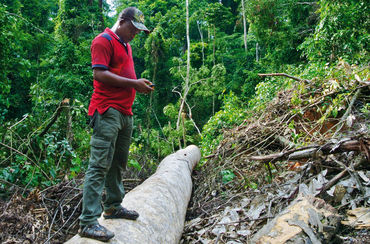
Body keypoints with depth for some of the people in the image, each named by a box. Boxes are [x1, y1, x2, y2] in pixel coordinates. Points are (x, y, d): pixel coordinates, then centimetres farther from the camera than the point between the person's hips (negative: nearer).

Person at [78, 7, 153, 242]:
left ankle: (113, 206, 28)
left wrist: (139, 85, 13)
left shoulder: (126, 45, 24)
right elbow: (99, 73, -16)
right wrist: (133, 83, -16)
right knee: (100, 165, -12)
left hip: (125, 112, 10)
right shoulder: (104, 40, -5)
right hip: (107, 111, -10)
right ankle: (88, 222, -9)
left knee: (118, 163, 15)